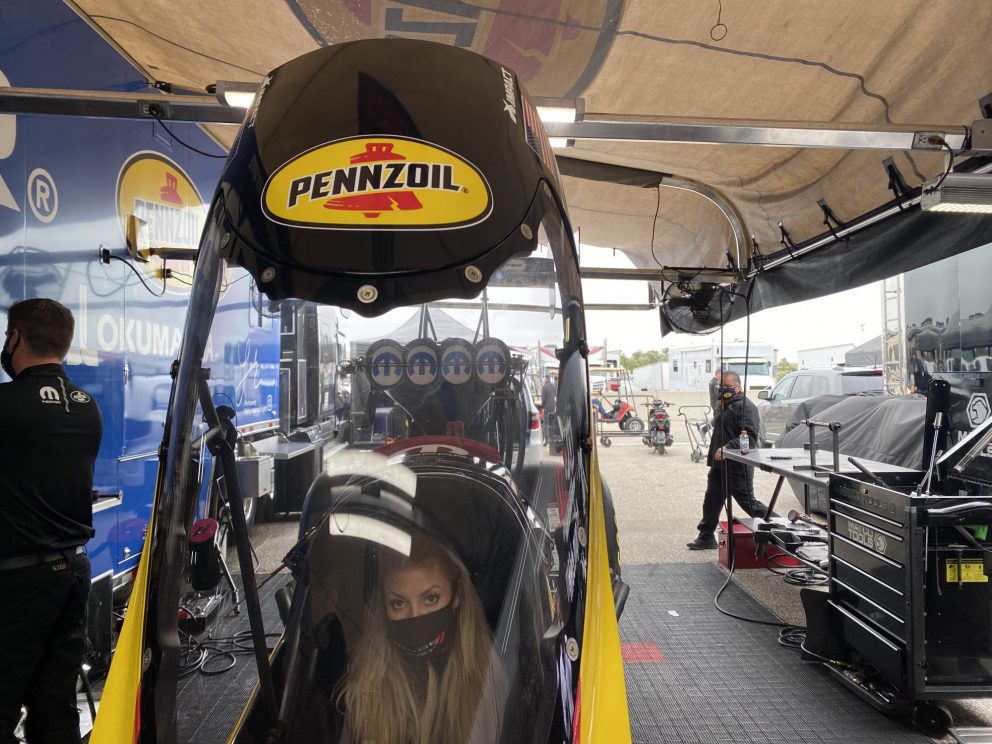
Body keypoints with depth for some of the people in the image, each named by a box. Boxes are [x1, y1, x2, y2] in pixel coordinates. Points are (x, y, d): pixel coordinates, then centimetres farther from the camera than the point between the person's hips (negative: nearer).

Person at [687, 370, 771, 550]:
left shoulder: (745, 406, -14)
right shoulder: (725, 406, 19)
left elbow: (750, 435, -25)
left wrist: (727, 448, -33)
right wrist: (712, 455, 22)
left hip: (737, 467, -10)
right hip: (720, 465, 10)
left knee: (748, 502, -3)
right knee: (712, 501, 13)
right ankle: (706, 537, 22)